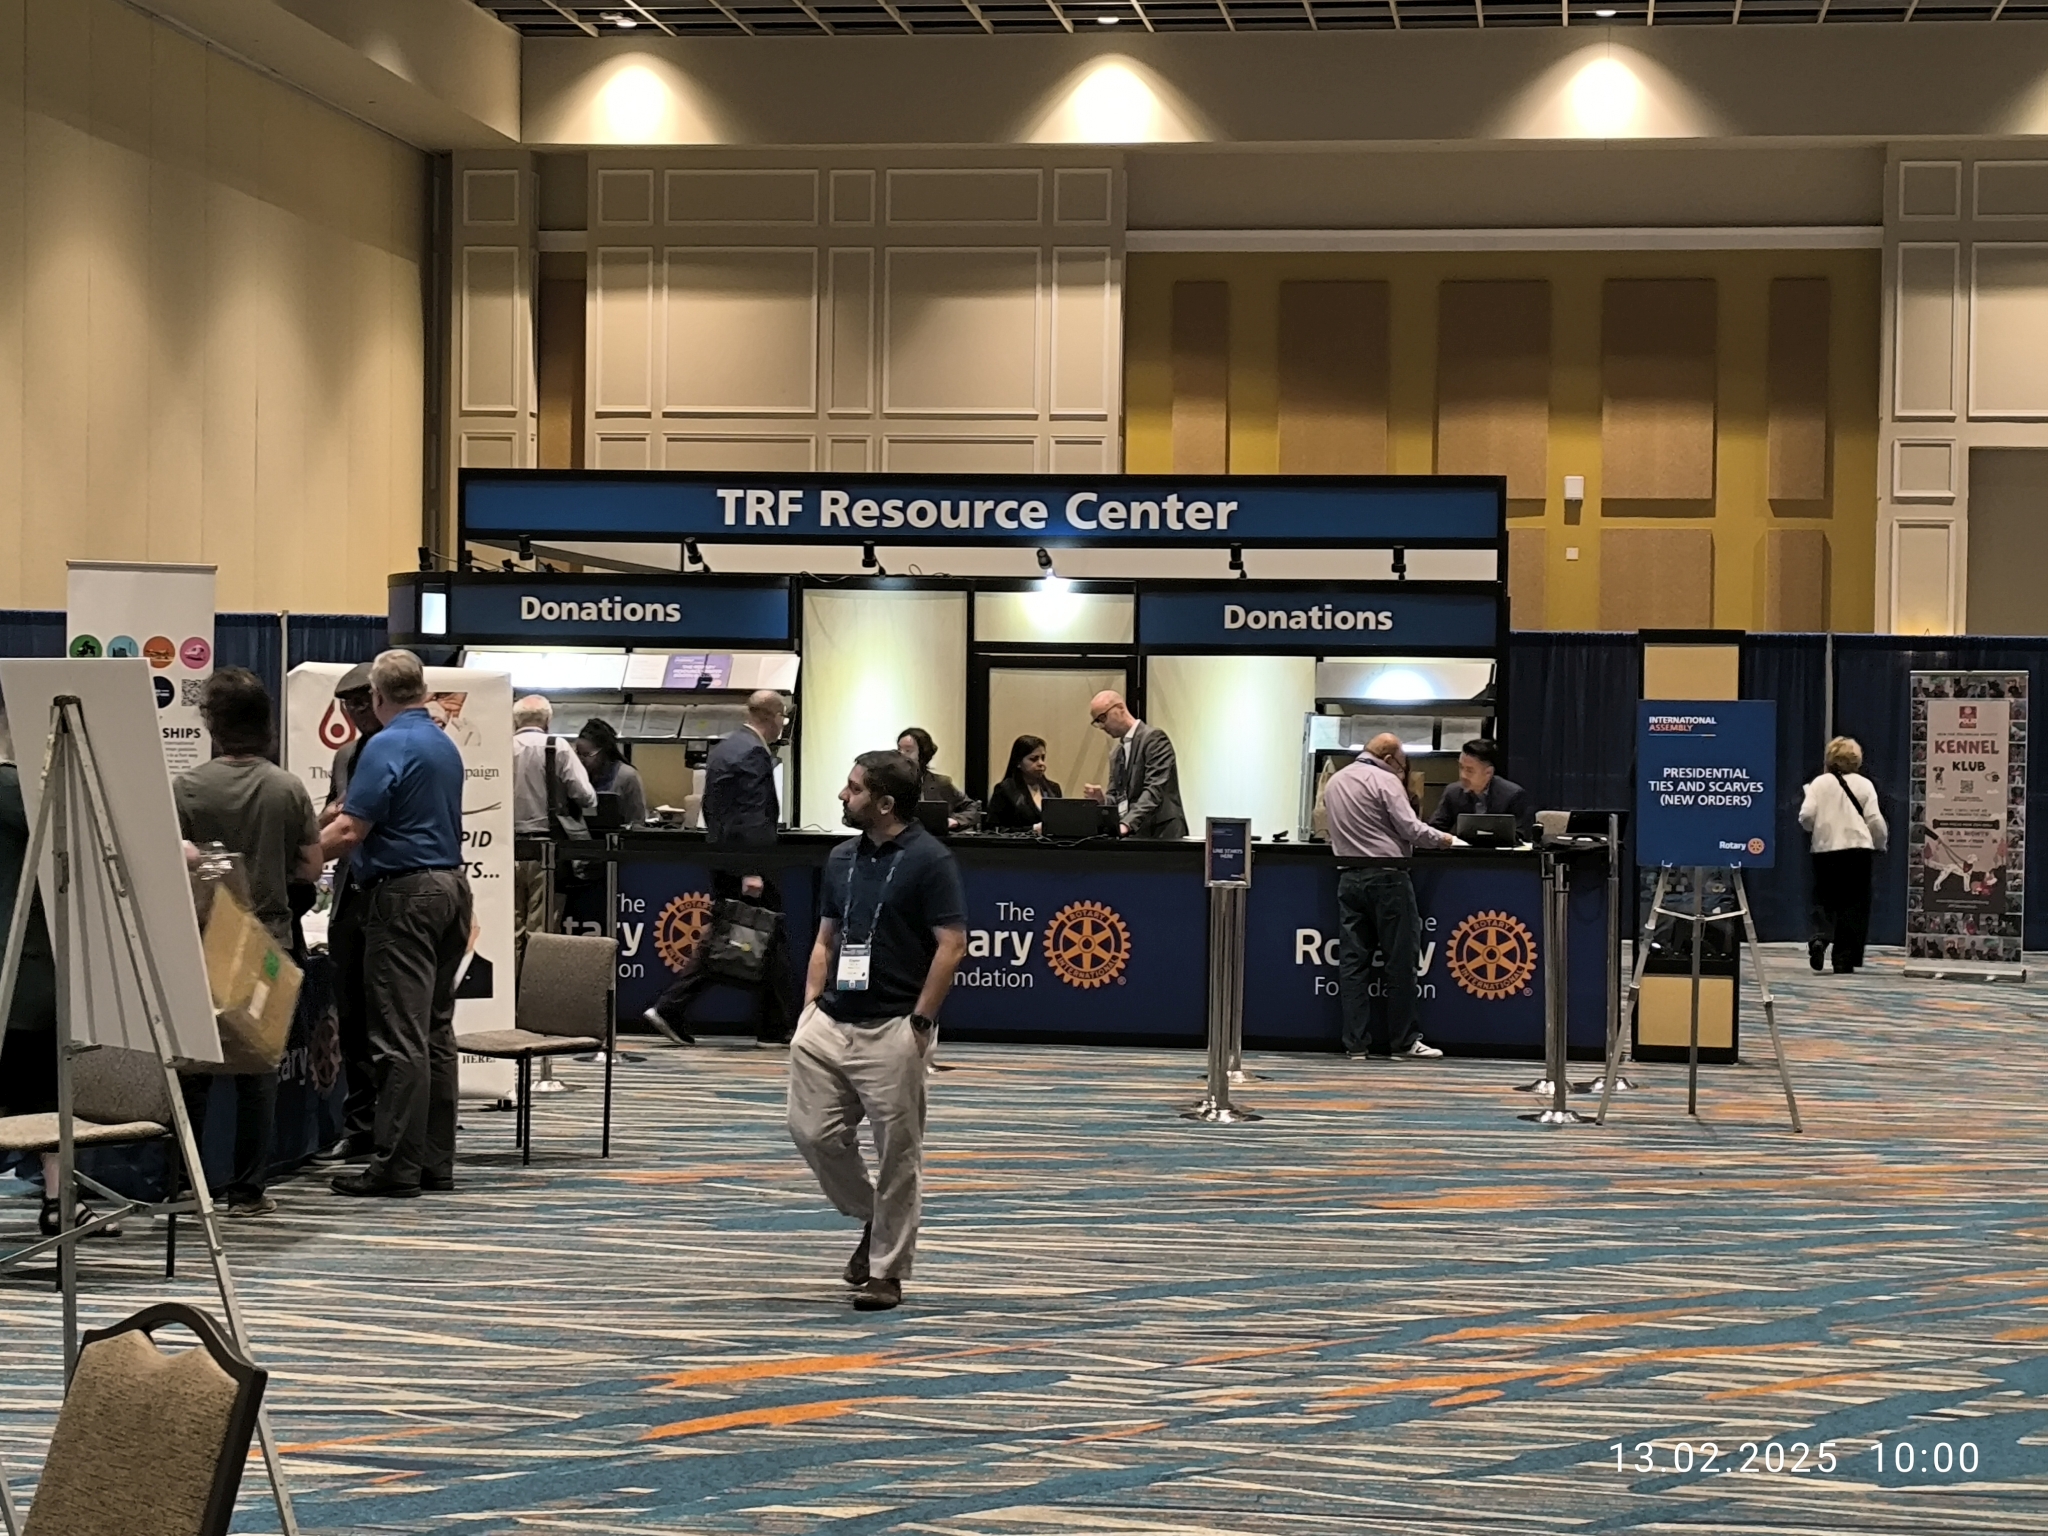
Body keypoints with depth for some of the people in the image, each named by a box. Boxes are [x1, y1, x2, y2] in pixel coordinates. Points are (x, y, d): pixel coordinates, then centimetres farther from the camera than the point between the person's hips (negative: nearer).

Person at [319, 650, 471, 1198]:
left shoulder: (387, 747, -13)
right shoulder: (445, 746, 15)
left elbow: (350, 831, -18)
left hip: (404, 893, -9)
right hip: (451, 885, 9)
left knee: (400, 1038, -8)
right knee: (436, 1034, 11)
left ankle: (397, 1165, -7)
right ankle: (436, 1161, 14)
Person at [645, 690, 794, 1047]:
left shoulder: (721, 748, 14)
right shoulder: (754, 753, -16)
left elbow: (710, 807, 20)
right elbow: (752, 817, -22)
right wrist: (752, 871, -25)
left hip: (720, 861, 9)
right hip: (747, 862, -9)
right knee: (771, 941, 1)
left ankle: (669, 1010, 5)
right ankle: (775, 1027, 8)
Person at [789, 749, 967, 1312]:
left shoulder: (929, 859, -9)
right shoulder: (841, 859, 12)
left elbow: (952, 945, -12)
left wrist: (920, 1022, -15)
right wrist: (810, 1006, 7)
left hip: (892, 1029, -7)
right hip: (829, 1023, 7)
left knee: (897, 1154, 1)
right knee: (813, 1131, 2)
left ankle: (886, 1271, 11)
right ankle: (871, 1219, 26)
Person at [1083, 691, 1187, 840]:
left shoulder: (1154, 737, -7)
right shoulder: (1116, 753, 19)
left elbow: (1154, 790, -17)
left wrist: (1126, 824, -28)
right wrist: (1102, 798, -4)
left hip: (1160, 833, -7)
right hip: (1131, 835, 7)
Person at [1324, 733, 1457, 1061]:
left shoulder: (1335, 782, 14)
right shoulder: (1385, 781, -8)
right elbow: (1411, 829, -12)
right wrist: (1442, 839, 2)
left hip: (1348, 876, 6)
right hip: (1386, 876, -6)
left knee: (1352, 961, 5)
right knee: (1399, 961, 0)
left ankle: (1355, 1043, 3)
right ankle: (1404, 1042, 3)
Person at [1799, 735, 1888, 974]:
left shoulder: (1820, 783, 4)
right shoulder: (1864, 785, 2)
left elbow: (1806, 816, -6)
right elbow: (1875, 821, -2)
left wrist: (1813, 828, 15)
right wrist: (1880, 845, 15)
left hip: (1825, 850, 1)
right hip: (1858, 849, -1)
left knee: (1824, 900, 11)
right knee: (1853, 905, 5)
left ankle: (1820, 937, -18)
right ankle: (1845, 960, 3)